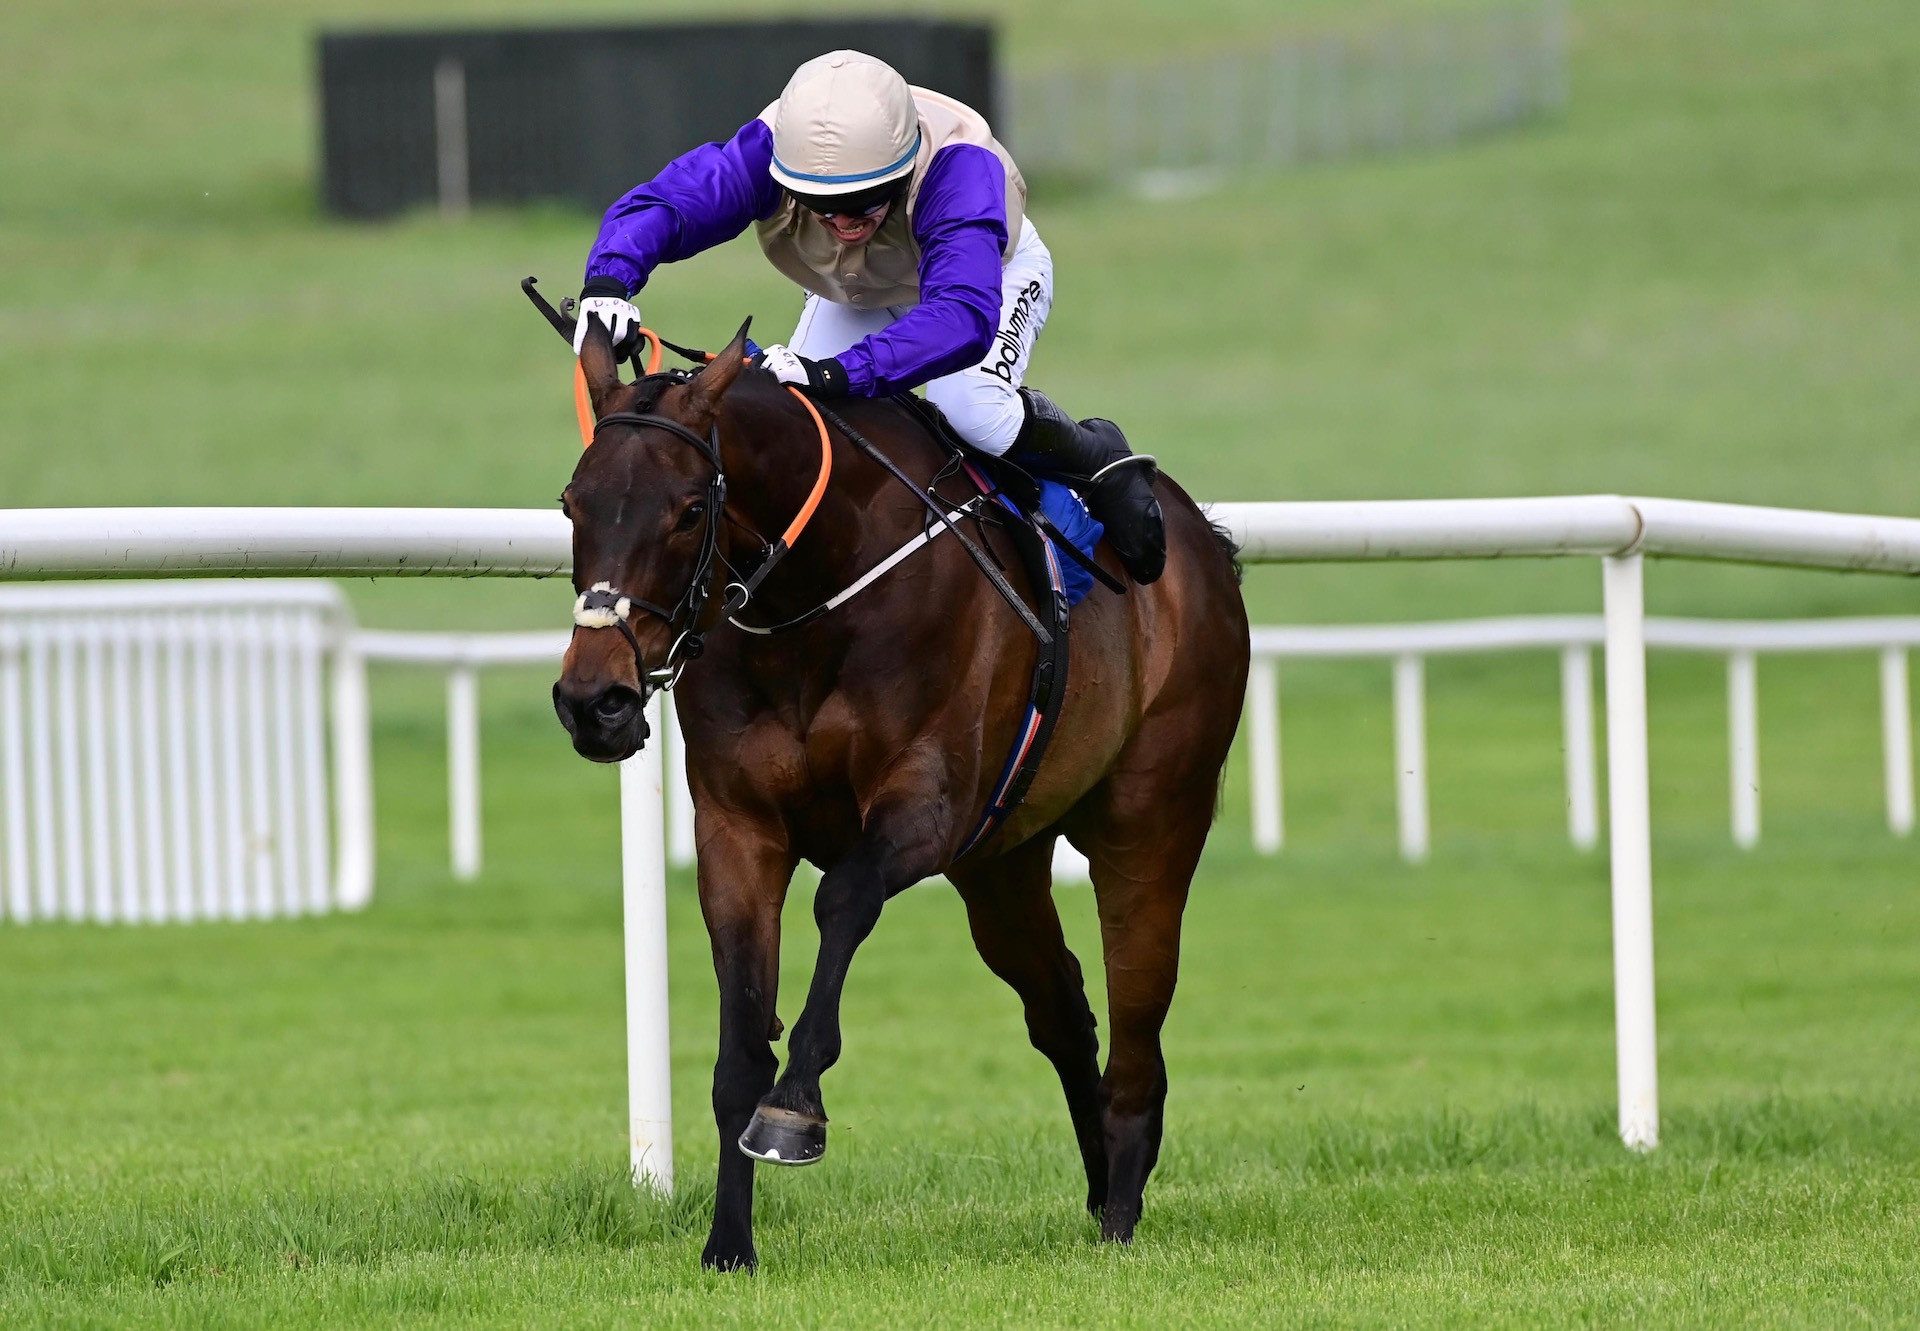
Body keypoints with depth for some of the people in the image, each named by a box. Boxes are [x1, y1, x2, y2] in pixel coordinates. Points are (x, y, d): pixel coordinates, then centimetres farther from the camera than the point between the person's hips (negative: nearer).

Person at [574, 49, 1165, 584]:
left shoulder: (959, 167, -48)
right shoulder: (769, 149, -38)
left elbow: (964, 315, -61)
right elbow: (658, 205, -44)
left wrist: (839, 373, -74)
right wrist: (608, 284, -66)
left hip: (992, 270, -4)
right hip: (856, 294, 4)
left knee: (972, 411, -30)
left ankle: (1099, 459, -2)